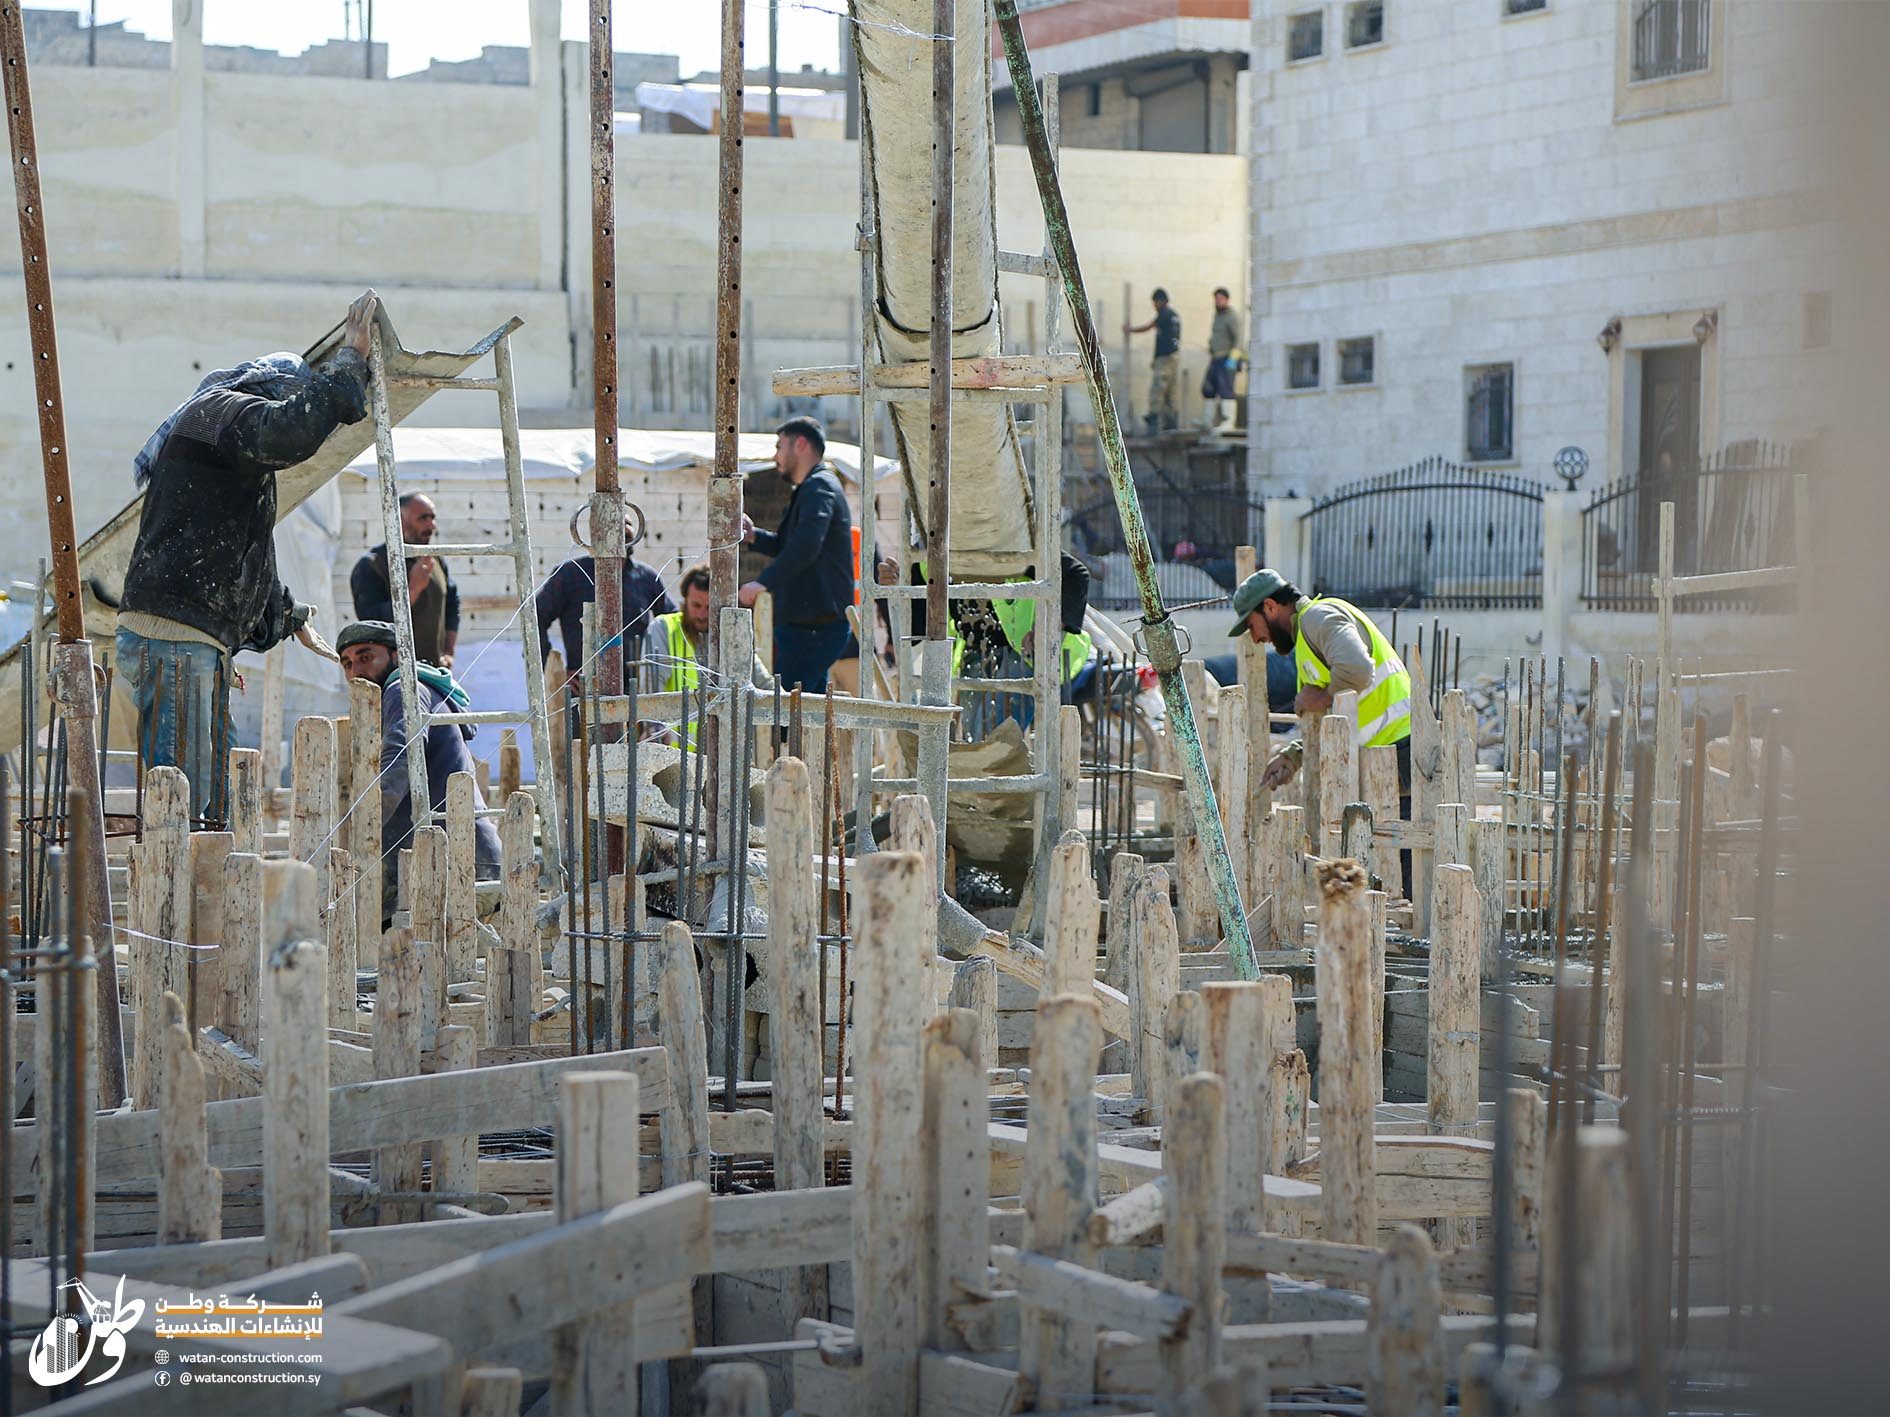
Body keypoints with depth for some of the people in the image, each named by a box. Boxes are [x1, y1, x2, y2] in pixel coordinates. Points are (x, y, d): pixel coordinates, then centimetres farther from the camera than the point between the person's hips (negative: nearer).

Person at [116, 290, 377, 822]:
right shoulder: (220, 410, -4)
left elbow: (248, 559, 43)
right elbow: (290, 431, -27)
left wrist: (289, 616, 55)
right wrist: (348, 362, -17)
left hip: (197, 645, 11)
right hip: (174, 641, -11)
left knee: (207, 811, 9)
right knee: (184, 806, -15)